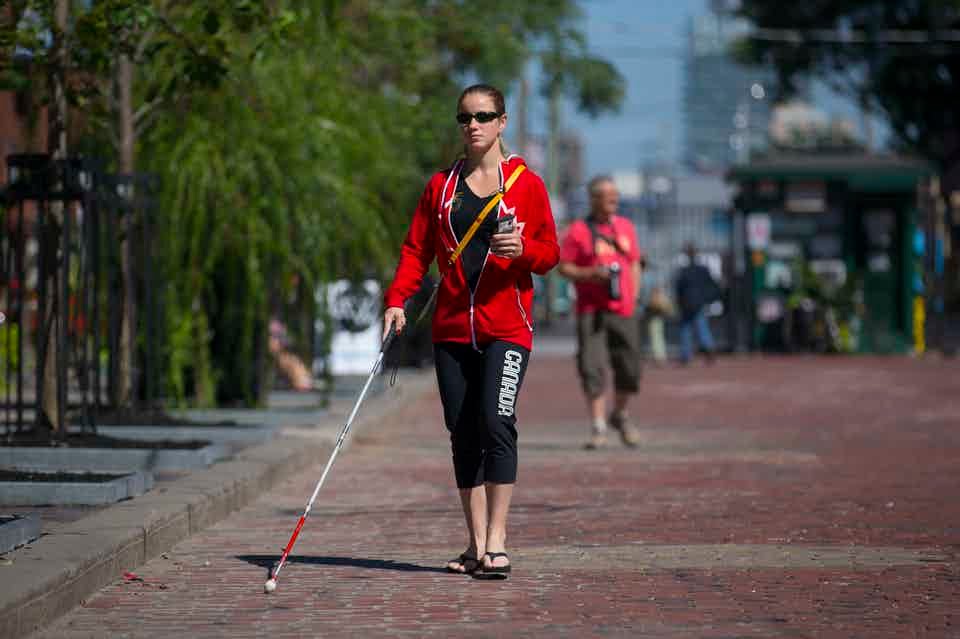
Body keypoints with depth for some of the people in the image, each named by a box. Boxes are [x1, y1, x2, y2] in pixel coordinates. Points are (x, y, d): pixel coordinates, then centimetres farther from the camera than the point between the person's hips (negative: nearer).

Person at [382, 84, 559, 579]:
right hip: (452, 325, 4)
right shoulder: (441, 185, 13)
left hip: (506, 324, -4)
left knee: (496, 419, -19)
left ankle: (496, 539, -17)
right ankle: (477, 543, 10)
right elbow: (416, 249, 10)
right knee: (463, 431, 4)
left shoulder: (526, 183, 4)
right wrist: (397, 299, -5)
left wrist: (523, 250, -16)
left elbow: (551, 252, 5)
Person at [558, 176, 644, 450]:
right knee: (592, 368, -11)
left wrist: (633, 297, 7)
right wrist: (590, 274, -17)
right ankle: (598, 428, -7)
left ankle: (619, 415, 28)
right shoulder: (578, 230, -1)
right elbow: (563, 267, -1)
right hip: (591, 311, -4)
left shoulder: (626, 226, 13)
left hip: (623, 311, 4)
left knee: (630, 369, 3)